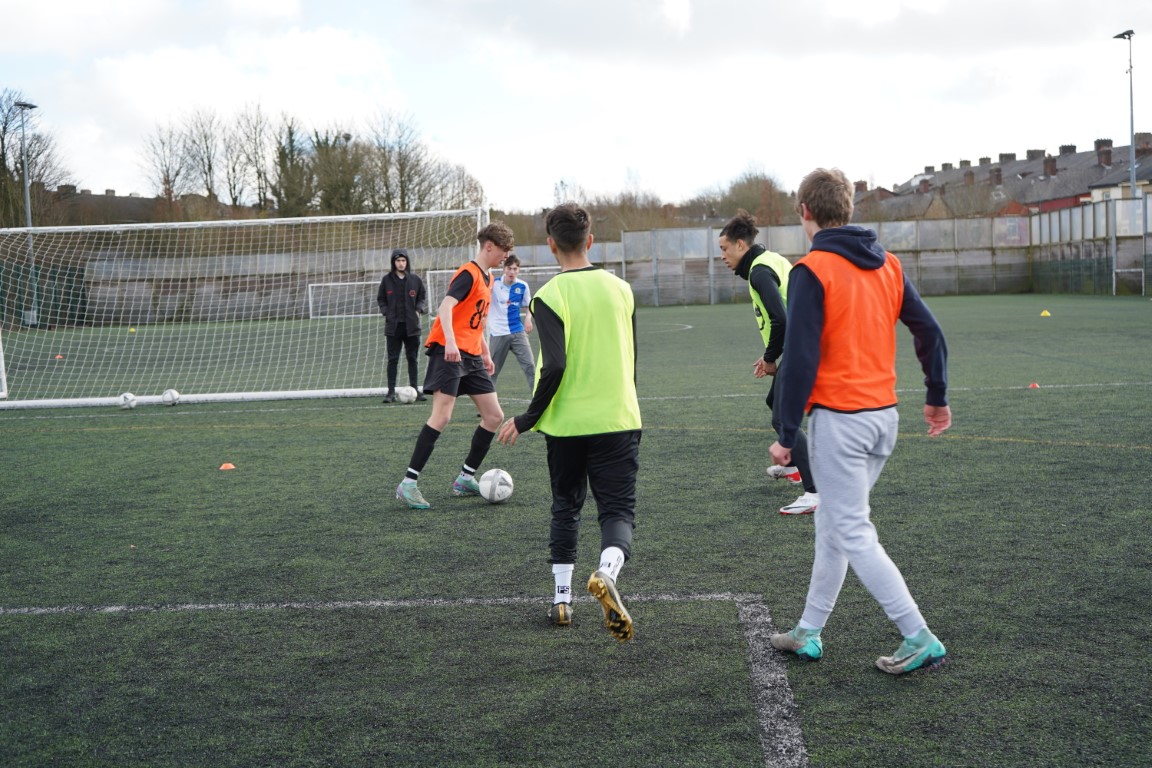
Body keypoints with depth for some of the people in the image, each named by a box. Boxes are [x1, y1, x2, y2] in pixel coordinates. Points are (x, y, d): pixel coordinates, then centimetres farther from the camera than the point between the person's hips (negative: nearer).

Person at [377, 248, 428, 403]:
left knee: (412, 358, 6)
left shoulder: (415, 279, 3)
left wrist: (418, 310, -5)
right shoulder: (387, 280, 3)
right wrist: (386, 313, -5)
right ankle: (391, 392, 2)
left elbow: (422, 297, 11)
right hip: (393, 326, -1)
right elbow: (380, 299, 10)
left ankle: (414, 389, 13)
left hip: (411, 326, 1)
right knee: (393, 359, 0)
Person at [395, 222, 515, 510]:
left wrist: (486, 354, 26)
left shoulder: (487, 278, 18)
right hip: (449, 352, -9)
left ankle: (465, 479, 15)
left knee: (494, 416, 5)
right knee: (442, 415, -18)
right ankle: (408, 484, -13)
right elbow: (446, 306, -25)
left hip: (471, 356, 9)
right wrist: (450, 341, -39)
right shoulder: (468, 274, -10)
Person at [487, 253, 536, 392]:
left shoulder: (523, 286, 2)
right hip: (498, 333, -2)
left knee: (529, 366, -6)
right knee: (493, 369, 8)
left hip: (517, 331, 2)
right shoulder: (494, 284, -4)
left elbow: (528, 306, 15)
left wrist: (528, 319, -6)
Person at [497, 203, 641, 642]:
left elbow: (554, 367, -18)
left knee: (565, 509, 17)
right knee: (617, 509, 3)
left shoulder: (550, 297, -10)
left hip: (566, 424, -1)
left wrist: (527, 420, -8)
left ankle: (561, 598, 21)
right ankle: (606, 573, -26)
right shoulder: (621, 289, 4)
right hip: (619, 420, 2)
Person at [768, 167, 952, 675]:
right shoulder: (887, 264, 8)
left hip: (838, 419, -8)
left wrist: (787, 434, -14)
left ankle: (920, 639, 0)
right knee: (832, 525, 17)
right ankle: (809, 633, 26)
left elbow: (800, 358, -17)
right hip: (885, 414, 8)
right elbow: (930, 332, 9)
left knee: (853, 535, 0)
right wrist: (938, 397, 20)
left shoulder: (812, 270, -13)